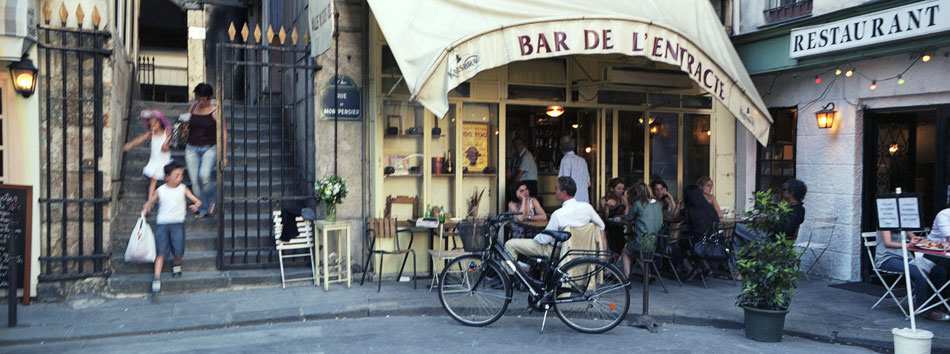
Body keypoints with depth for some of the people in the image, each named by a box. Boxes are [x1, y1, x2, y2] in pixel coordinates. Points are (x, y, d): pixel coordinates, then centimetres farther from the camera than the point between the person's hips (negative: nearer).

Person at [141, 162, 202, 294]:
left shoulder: (183, 189, 4)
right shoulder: (160, 191, 6)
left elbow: (197, 201, -1)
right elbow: (149, 203, 18)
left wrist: (196, 205, -23)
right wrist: (144, 211, -1)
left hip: (177, 223, 0)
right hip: (162, 223, 0)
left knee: (178, 250, -6)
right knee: (161, 252, -6)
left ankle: (177, 264, 27)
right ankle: (157, 278, -4)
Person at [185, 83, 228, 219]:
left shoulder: (216, 112, -5)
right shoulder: (193, 108, 9)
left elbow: (223, 134, -5)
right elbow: (187, 126, 24)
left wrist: (224, 155, -9)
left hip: (210, 148, -5)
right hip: (192, 149, 5)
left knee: (204, 175, -26)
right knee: (195, 181, 0)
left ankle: (212, 200, 0)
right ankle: (203, 209, 14)